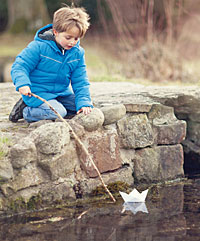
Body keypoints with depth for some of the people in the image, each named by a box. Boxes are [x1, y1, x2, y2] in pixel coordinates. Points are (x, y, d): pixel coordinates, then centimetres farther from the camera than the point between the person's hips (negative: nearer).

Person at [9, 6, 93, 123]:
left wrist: (84, 103, -13)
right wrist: (22, 83, -36)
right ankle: (25, 111, -5)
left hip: (61, 93, 7)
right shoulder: (39, 47, -18)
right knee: (58, 113, -28)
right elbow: (19, 67, -16)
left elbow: (80, 83, 2)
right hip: (37, 93, -7)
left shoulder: (78, 53, -1)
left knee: (81, 110, -4)